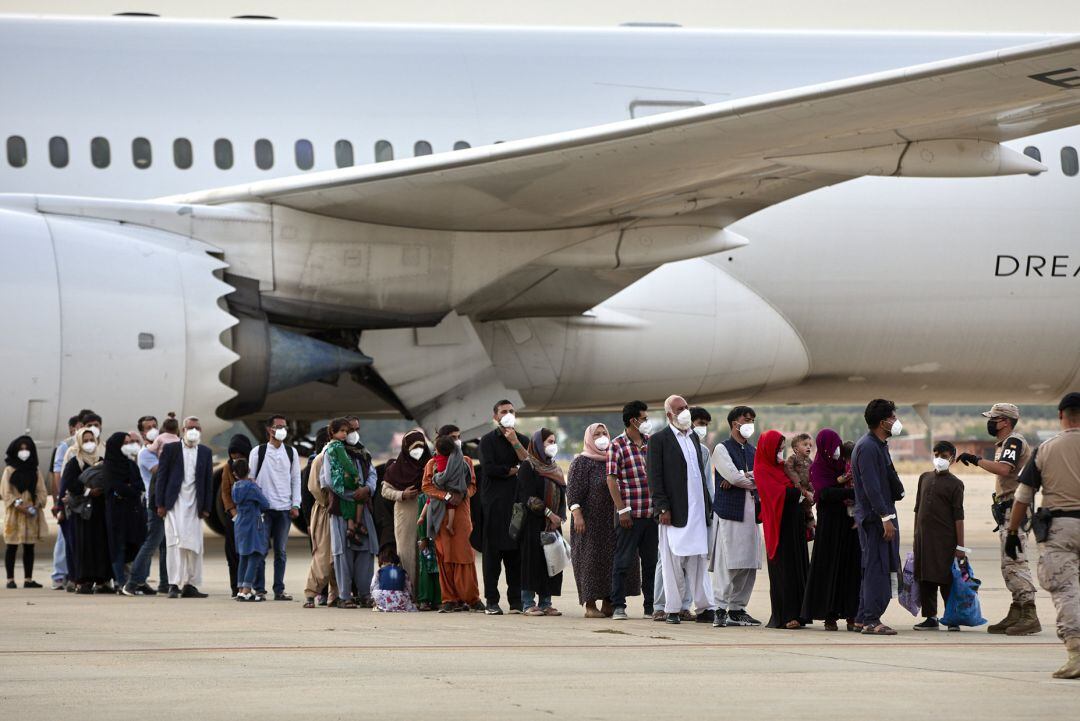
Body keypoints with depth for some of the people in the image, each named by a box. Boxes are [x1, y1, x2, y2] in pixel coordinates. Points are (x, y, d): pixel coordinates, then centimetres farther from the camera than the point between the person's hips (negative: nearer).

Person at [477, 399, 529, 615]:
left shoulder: (522, 440, 15)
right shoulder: (488, 440, 5)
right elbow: (489, 468, -9)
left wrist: (514, 441, -7)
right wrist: (515, 470, -3)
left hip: (518, 501, 3)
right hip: (495, 502, -3)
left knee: (516, 551, 1)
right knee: (493, 551, -3)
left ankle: (516, 600, 4)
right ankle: (492, 601, -2)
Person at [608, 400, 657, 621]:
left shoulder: (651, 443, 11)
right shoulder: (617, 446, -5)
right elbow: (611, 480, -8)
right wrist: (622, 510, -13)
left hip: (652, 512, 5)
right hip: (630, 514, -5)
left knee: (651, 560, 10)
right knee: (623, 560, -1)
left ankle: (652, 605, 17)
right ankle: (618, 606, 3)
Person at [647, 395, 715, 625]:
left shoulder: (694, 438, 17)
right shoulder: (659, 440, -3)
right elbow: (655, 478, -7)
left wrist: (708, 506, 14)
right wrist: (662, 508, -14)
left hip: (698, 510, 6)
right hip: (675, 511, -6)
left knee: (699, 560, 7)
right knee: (673, 562, -1)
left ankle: (705, 607, 8)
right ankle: (672, 609, 4)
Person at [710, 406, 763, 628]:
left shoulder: (753, 451, 19)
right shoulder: (722, 449, 0)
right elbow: (732, 476, -13)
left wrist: (740, 478, -10)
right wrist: (752, 480, 2)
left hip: (751, 513, 6)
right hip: (730, 512, -6)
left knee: (749, 565, 4)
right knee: (729, 564, -10)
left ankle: (737, 609, 10)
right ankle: (721, 609, -7)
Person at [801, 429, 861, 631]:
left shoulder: (846, 465, 12)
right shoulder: (817, 468, -1)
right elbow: (825, 492, -16)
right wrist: (852, 492, -26)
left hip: (849, 524, 4)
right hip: (829, 522, -4)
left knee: (851, 567, -1)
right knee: (829, 567, -3)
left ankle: (851, 615, 0)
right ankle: (829, 616, 0)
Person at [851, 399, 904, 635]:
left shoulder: (878, 446, 17)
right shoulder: (868, 447, -16)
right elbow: (871, 487, -21)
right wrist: (886, 518, -23)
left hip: (881, 515, 10)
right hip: (875, 517, -10)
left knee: (873, 568, 13)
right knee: (877, 567, -10)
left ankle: (863, 618, 19)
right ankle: (871, 620, -10)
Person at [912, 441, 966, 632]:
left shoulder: (955, 484, -2)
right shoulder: (925, 478, 13)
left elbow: (958, 516, -5)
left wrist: (960, 546, -9)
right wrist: (915, 537, 15)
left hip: (945, 538, -5)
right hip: (923, 536, 5)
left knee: (946, 580, -4)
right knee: (925, 580, 5)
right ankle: (930, 617, 12)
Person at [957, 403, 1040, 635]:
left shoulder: (1014, 441, -11)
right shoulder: (1004, 444, 22)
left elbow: (1004, 468, -29)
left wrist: (976, 460, -22)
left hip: (1015, 509, -11)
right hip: (1008, 511, 11)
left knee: (1015, 562, -15)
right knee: (1009, 564, 13)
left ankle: (1030, 615, -19)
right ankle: (1016, 615, 17)